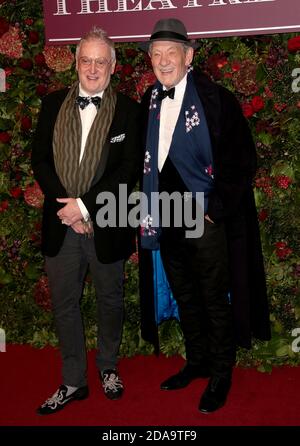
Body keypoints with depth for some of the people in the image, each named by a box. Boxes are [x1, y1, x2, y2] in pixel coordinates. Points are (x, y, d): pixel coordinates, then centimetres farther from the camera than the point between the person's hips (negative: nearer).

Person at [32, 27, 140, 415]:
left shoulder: (128, 111, -3)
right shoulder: (53, 105, 5)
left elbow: (129, 170, -10)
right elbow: (39, 160, 1)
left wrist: (85, 205, -17)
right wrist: (67, 208, -11)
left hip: (106, 226, -2)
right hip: (60, 225, 2)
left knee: (110, 301, 14)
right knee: (64, 305, 10)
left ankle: (108, 368, 38)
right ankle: (73, 381, 28)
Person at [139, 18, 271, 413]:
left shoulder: (215, 99, -9)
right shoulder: (150, 103, 7)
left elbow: (242, 161, -10)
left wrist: (214, 208, -14)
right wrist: (148, 209, 8)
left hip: (205, 217, -5)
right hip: (165, 218, 6)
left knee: (215, 299, 6)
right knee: (185, 296, 17)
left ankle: (221, 375, 25)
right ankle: (197, 362, 36)